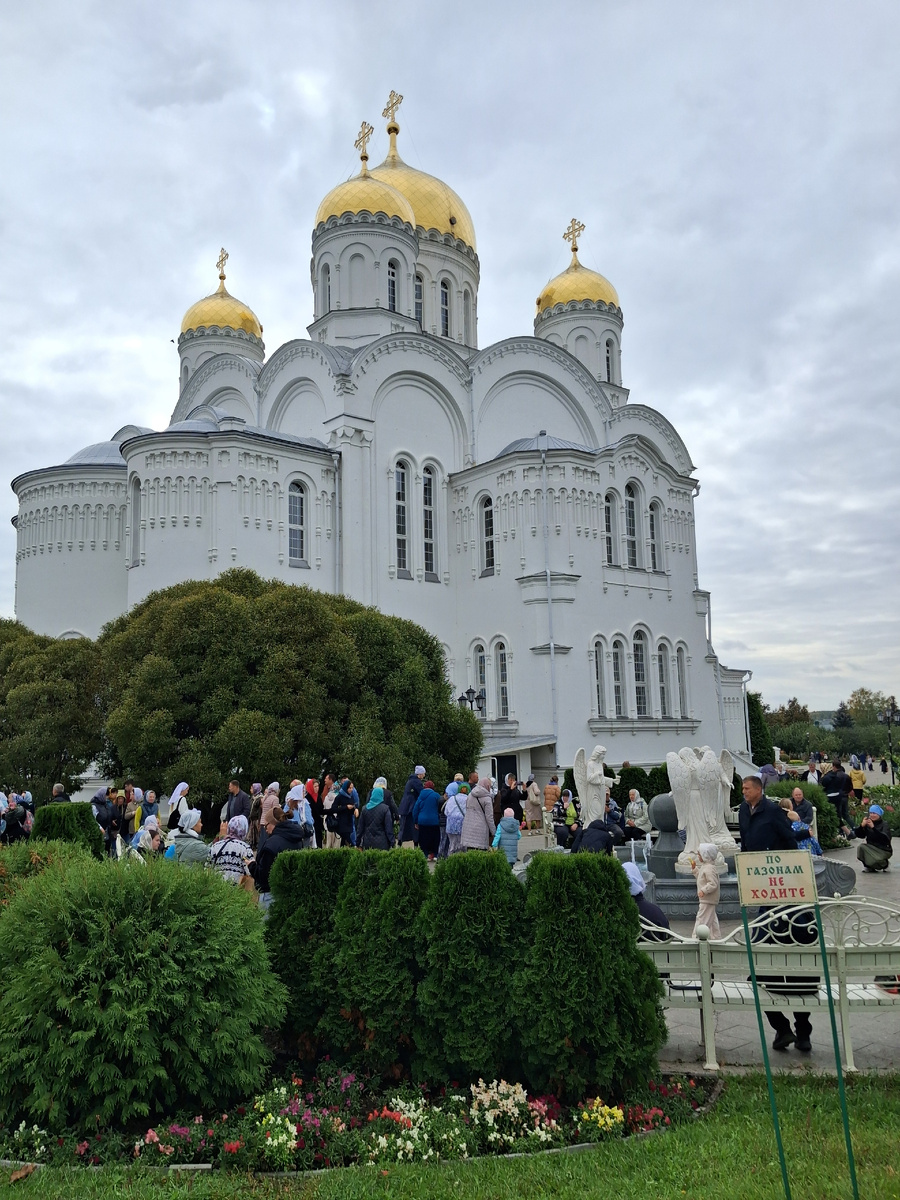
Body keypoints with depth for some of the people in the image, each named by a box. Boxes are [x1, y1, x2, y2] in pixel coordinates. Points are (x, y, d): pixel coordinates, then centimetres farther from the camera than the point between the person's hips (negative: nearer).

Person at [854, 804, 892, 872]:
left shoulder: (884, 825, -12)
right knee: (861, 847, -24)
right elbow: (858, 835, -3)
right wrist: (862, 825, -21)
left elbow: (885, 838, -29)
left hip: (883, 850, -4)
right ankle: (868, 866, 1)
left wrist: (873, 827, -37)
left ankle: (885, 864, 9)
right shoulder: (867, 824, 0)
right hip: (871, 848, 4)